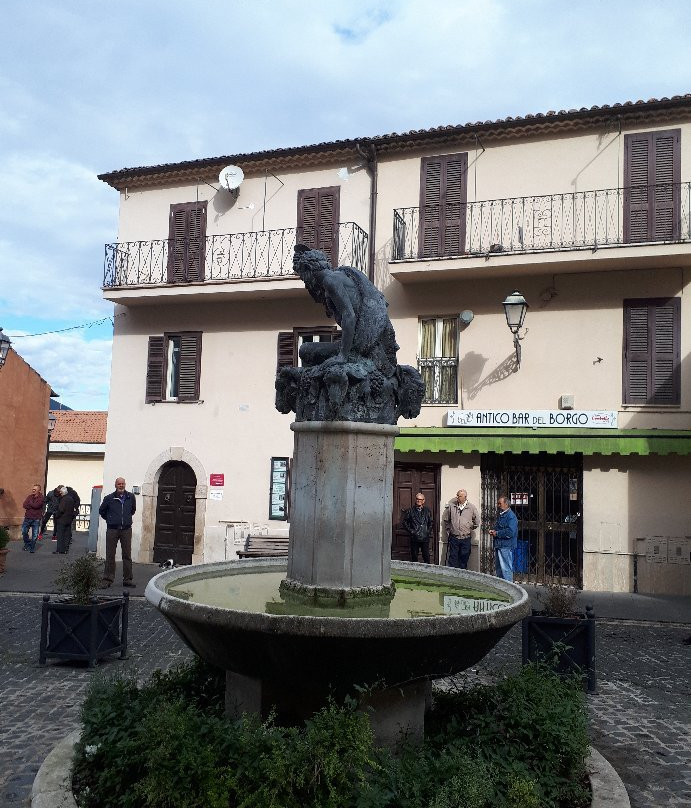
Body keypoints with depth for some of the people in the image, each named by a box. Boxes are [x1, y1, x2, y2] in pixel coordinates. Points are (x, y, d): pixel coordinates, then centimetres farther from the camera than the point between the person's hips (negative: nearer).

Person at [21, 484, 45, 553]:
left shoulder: (41, 498, -5)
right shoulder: (30, 496, 9)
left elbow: (36, 505, -20)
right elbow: (24, 505, -3)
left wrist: (29, 503, -4)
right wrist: (32, 506, -13)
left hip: (36, 519, -4)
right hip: (28, 518, 4)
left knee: (35, 534, 1)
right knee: (24, 532, 4)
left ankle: (32, 548, 13)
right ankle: (27, 544, 25)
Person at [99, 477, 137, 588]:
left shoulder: (131, 497, 5)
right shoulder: (109, 498, -2)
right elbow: (101, 511, 14)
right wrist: (109, 519, 13)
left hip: (126, 529, 2)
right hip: (112, 530, -2)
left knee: (127, 555, 4)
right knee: (110, 555, 1)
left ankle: (127, 579, 11)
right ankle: (108, 579, 7)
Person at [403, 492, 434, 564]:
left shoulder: (427, 511, 10)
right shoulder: (410, 511, 4)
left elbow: (431, 523, 16)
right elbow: (405, 522, 5)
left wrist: (428, 531, 2)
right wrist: (410, 531, -5)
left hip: (425, 538, 1)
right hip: (414, 538, -1)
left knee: (426, 556, 0)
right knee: (414, 557, 4)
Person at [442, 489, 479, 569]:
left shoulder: (471, 507, -1)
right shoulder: (451, 506, -1)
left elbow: (477, 522, 11)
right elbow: (445, 519, 13)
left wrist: (469, 529, 11)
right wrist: (448, 530, 12)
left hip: (465, 539, 0)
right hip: (453, 538, 0)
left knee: (464, 559, 7)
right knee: (452, 559, 1)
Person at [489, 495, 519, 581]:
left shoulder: (511, 516, -14)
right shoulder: (500, 515, 16)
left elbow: (510, 532, -24)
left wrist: (497, 533, -16)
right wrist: (493, 531, 9)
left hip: (506, 546, -10)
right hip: (498, 545, 10)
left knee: (506, 569, -7)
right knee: (499, 568, 16)